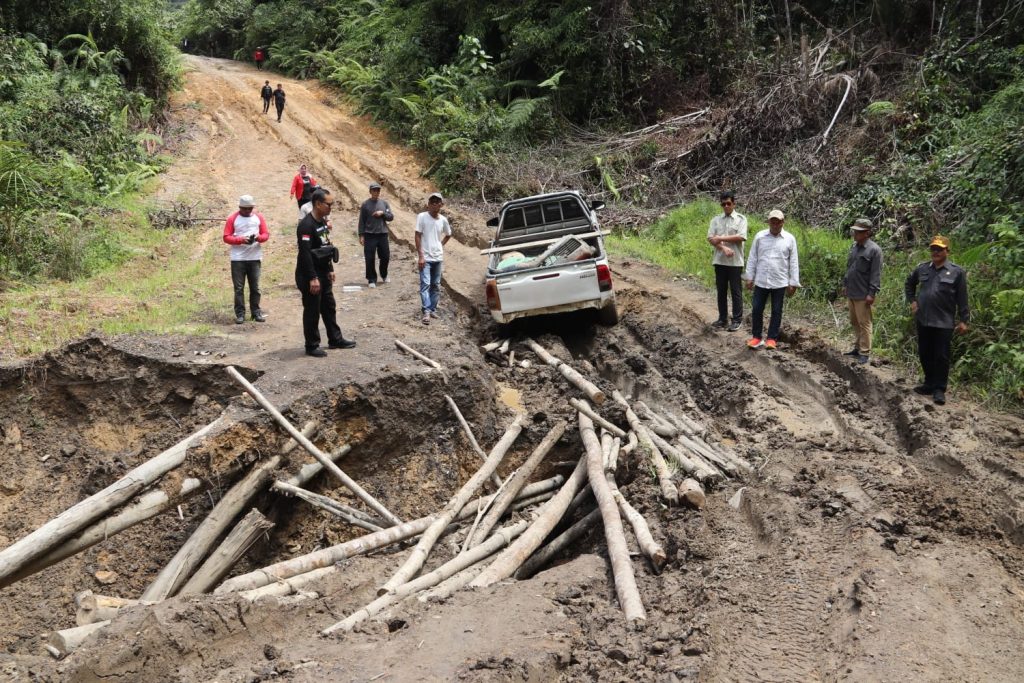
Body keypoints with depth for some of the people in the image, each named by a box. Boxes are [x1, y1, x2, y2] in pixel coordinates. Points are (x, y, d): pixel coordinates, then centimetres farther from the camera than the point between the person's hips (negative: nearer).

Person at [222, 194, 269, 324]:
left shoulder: (259, 217, 6)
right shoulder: (232, 218, 0)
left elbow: (266, 234, 6)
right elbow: (226, 237, -3)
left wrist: (259, 237, -16)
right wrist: (240, 239, -18)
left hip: (255, 258, 2)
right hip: (237, 259, -2)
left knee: (255, 288, 6)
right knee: (239, 288, 0)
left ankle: (256, 312, 14)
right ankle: (240, 314, 4)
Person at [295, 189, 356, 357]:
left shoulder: (323, 222, 10)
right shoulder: (306, 225, -21)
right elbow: (305, 253, -25)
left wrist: (330, 270, 19)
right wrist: (313, 278, -26)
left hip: (323, 274, 10)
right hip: (309, 276, -10)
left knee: (329, 307, 17)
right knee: (312, 311, -1)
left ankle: (335, 339, 29)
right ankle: (312, 346, 9)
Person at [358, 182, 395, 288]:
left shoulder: (384, 203, 8)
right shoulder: (365, 205, -2)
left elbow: (391, 217, 7)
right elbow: (361, 221, -1)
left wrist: (382, 213, -11)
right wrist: (361, 235, -7)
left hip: (383, 234, 3)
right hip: (370, 235, -3)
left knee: (385, 256, 10)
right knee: (370, 258, -3)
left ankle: (384, 275, 32)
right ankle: (372, 280, 7)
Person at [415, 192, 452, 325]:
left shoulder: (443, 220, 4)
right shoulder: (422, 217, -7)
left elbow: (448, 235, 22)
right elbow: (418, 236, -7)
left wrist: (440, 245, 7)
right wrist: (421, 256, -12)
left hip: (438, 258, 5)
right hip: (425, 258, -5)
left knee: (436, 286, 9)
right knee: (425, 284, -12)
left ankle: (433, 309, 18)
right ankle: (426, 311, -19)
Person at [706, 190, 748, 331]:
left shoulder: (741, 219, 0)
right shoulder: (716, 220, 10)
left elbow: (741, 237, -13)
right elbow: (710, 239, 0)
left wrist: (721, 238, -12)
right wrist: (724, 248, -16)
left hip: (735, 261, -4)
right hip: (719, 260, 4)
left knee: (736, 291, 1)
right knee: (721, 291, 9)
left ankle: (737, 320, 6)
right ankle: (722, 318, 17)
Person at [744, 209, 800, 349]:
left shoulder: (789, 239, -2)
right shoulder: (759, 236, 0)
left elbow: (793, 263, 0)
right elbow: (752, 258, 5)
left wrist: (793, 283, -2)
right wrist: (749, 277, 2)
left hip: (780, 283, -1)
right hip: (761, 281, 1)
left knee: (776, 311, 6)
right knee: (757, 309, 4)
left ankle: (772, 339, 16)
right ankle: (756, 337, 16)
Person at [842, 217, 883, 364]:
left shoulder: (874, 250, -13)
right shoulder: (854, 246, 10)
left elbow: (876, 274, -15)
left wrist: (872, 293, -18)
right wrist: (845, 284, 19)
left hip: (863, 295, -8)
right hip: (851, 293, 8)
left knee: (864, 324, -4)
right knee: (854, 322, 15)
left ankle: (865, 353, 0)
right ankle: (857, 347, 25)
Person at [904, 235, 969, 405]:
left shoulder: (957, 272, -5)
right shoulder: (922, 268, 6)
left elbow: (962, 299, -4)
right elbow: (909, 284, 24)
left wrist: (964, 320, -6)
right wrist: (912, 300, 12)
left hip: (944, 323, -4)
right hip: (923, 320, 4)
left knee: (941, 357, 0)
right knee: (925, 354, 13)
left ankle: (939, 389, 9)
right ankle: (929, 383, 27)